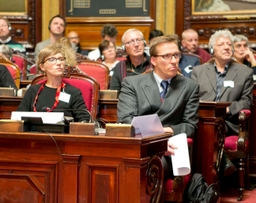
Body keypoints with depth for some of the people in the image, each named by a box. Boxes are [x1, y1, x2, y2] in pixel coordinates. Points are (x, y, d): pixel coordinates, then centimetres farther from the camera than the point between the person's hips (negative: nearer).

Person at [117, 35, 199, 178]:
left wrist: (169, 131, -9)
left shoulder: (190, 87, 16)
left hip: (167, 150, 1)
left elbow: (191, 126, 13)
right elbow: (125, 120, -1)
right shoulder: (132, 83, 12)